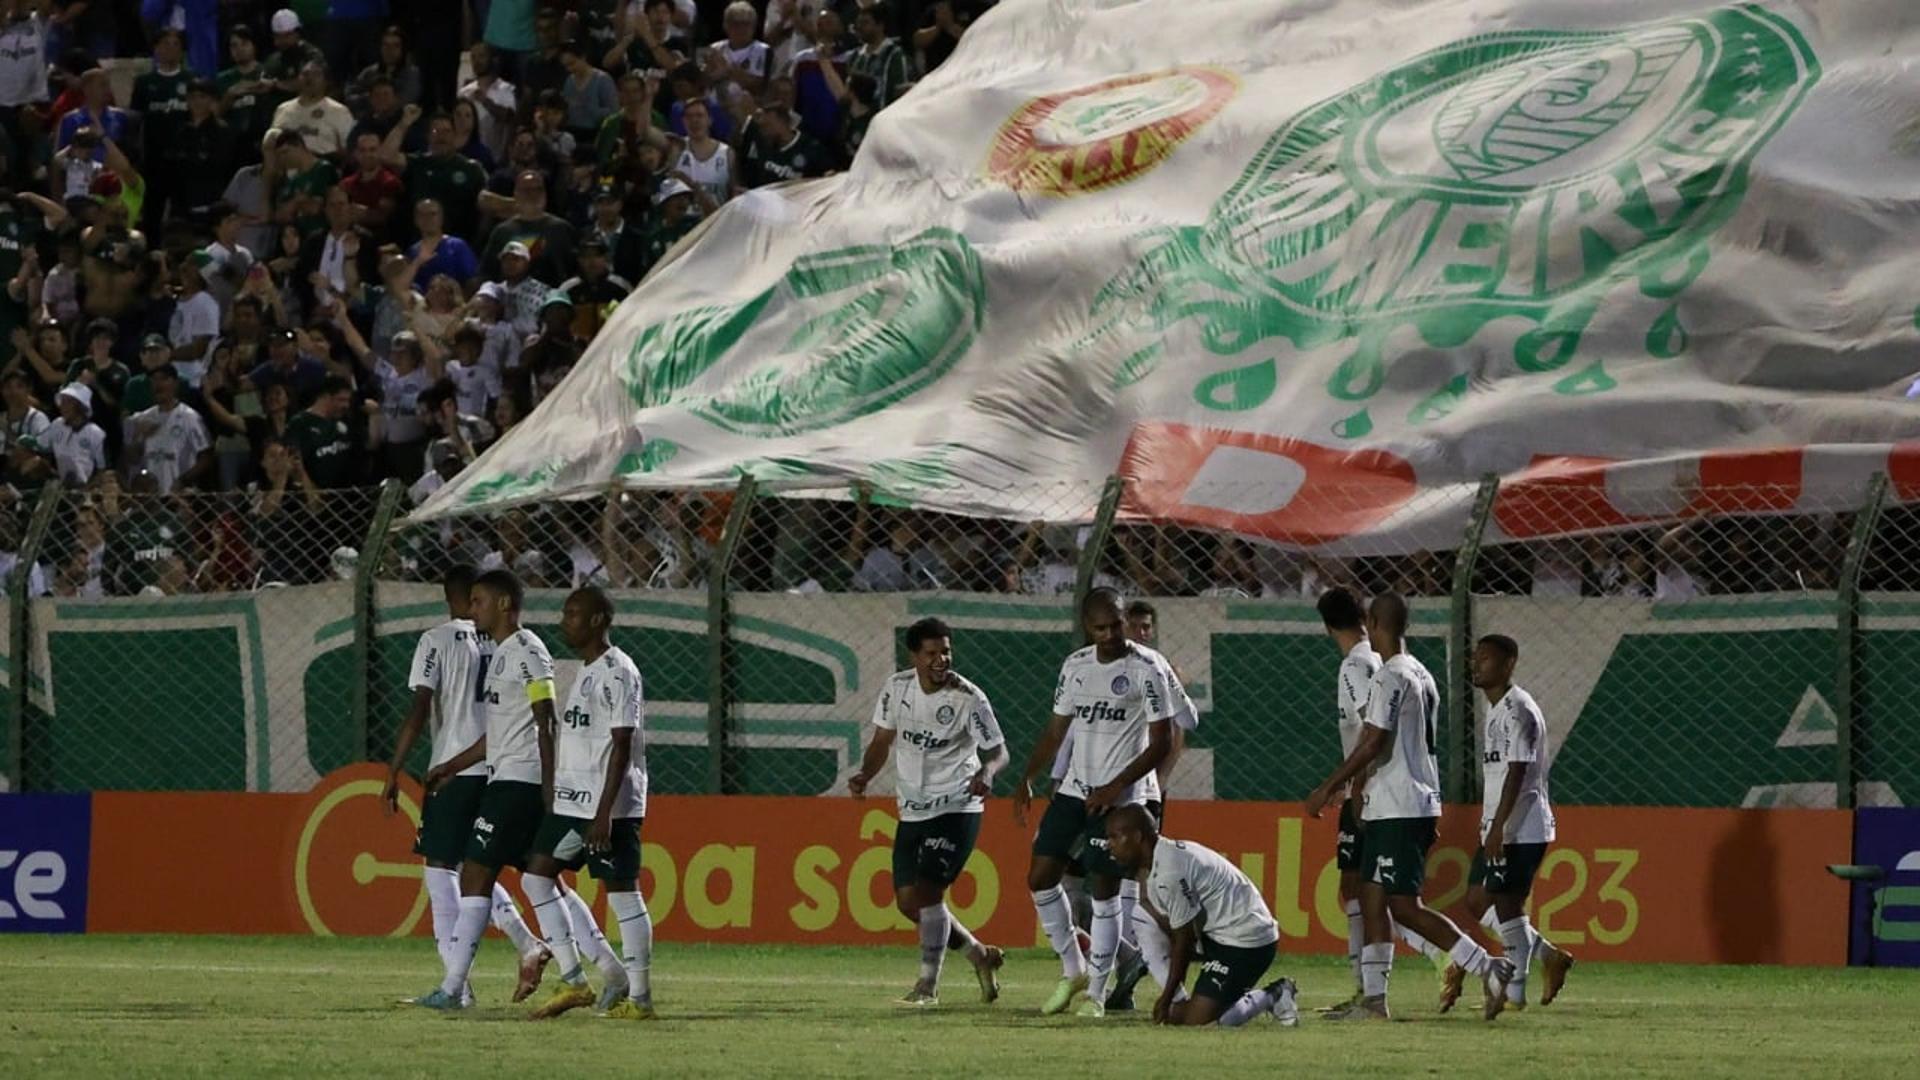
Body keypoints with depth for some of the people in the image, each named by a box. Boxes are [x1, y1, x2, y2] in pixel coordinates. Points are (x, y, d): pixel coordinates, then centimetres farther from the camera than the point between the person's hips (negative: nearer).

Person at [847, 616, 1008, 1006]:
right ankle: (979, 955, 25)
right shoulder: (896, 688, -1)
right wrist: (865, 775, -7)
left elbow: (998, 751, -8)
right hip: (912, 811, 6)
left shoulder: (968, 698, -14)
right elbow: (882, 740, 11)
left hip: (956, 809, -6)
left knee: (927, 891, -18)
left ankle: (928, 985, -7)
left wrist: (987, 773, -31)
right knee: (908, 901, 6)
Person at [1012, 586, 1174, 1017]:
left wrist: (1116, 787, -18)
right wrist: (1026, 779, 6)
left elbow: (1161, 741, -11)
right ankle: (1073, 969, 17)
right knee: (1041, 876, 2)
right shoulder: (1076, 666, 8)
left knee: (1104, 889, -6)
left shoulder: (1147, 668, -10)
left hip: (1121, 797, -6)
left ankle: (1097, 990, 3)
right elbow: (1056, 729, 17)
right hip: (1074, 788, 6)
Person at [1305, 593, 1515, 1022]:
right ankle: (1373, 999, 10)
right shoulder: (1423, 676, 15)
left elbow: (1374, 744, -19)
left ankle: (1487, 966, -15)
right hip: (1419, 804, 10)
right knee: (1372, 897, 11)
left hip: (1398, 809, -10)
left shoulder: (1391, 677, -14)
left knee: (1404, 906, -10)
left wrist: (1328, 789, -13)